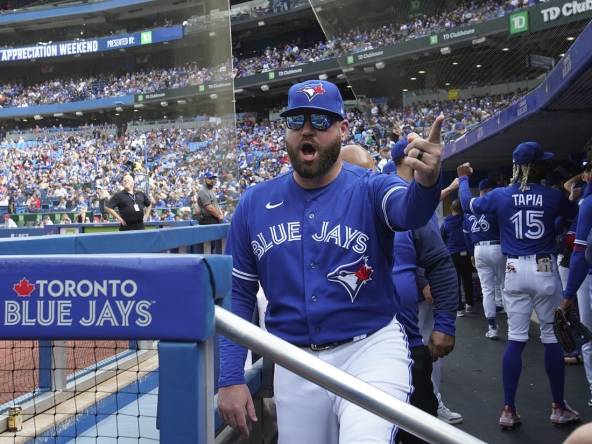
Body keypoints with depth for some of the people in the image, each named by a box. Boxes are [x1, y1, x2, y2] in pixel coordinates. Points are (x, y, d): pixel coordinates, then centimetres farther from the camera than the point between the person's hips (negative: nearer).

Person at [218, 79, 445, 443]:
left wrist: (427, 182, -53)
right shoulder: (255, 204, 4)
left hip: (370, 349, -3)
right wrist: (230, 379, 2)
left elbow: (410, 211, -29)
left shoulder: (370, 189, -5)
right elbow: (238, 295, 8)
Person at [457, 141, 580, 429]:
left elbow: (469, 205, 15)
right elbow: (575, 214, 14)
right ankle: (558, 408, 19)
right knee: (552, 337, 9)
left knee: (515, 339, 6)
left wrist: (463, 179, 32)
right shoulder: (554, 196, -7)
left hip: (514, 271, 2)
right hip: (545, 270, -2)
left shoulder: (500, 195, -2)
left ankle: (509, 410, 6)